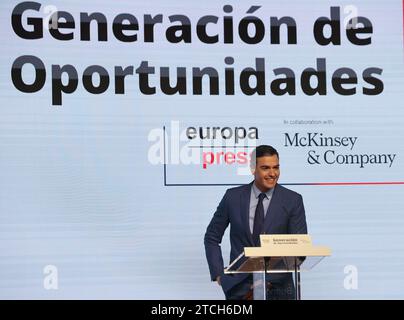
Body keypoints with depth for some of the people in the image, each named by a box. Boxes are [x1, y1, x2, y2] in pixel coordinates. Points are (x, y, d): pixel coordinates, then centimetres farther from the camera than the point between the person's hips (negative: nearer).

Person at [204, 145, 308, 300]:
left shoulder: (293, 200, -1)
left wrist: (270, 280, -12)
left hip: (277, 287, 0)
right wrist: (218, 274, 1)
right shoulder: (233, 196, 2)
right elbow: (211, 237, 11)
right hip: (239, 287, 0)